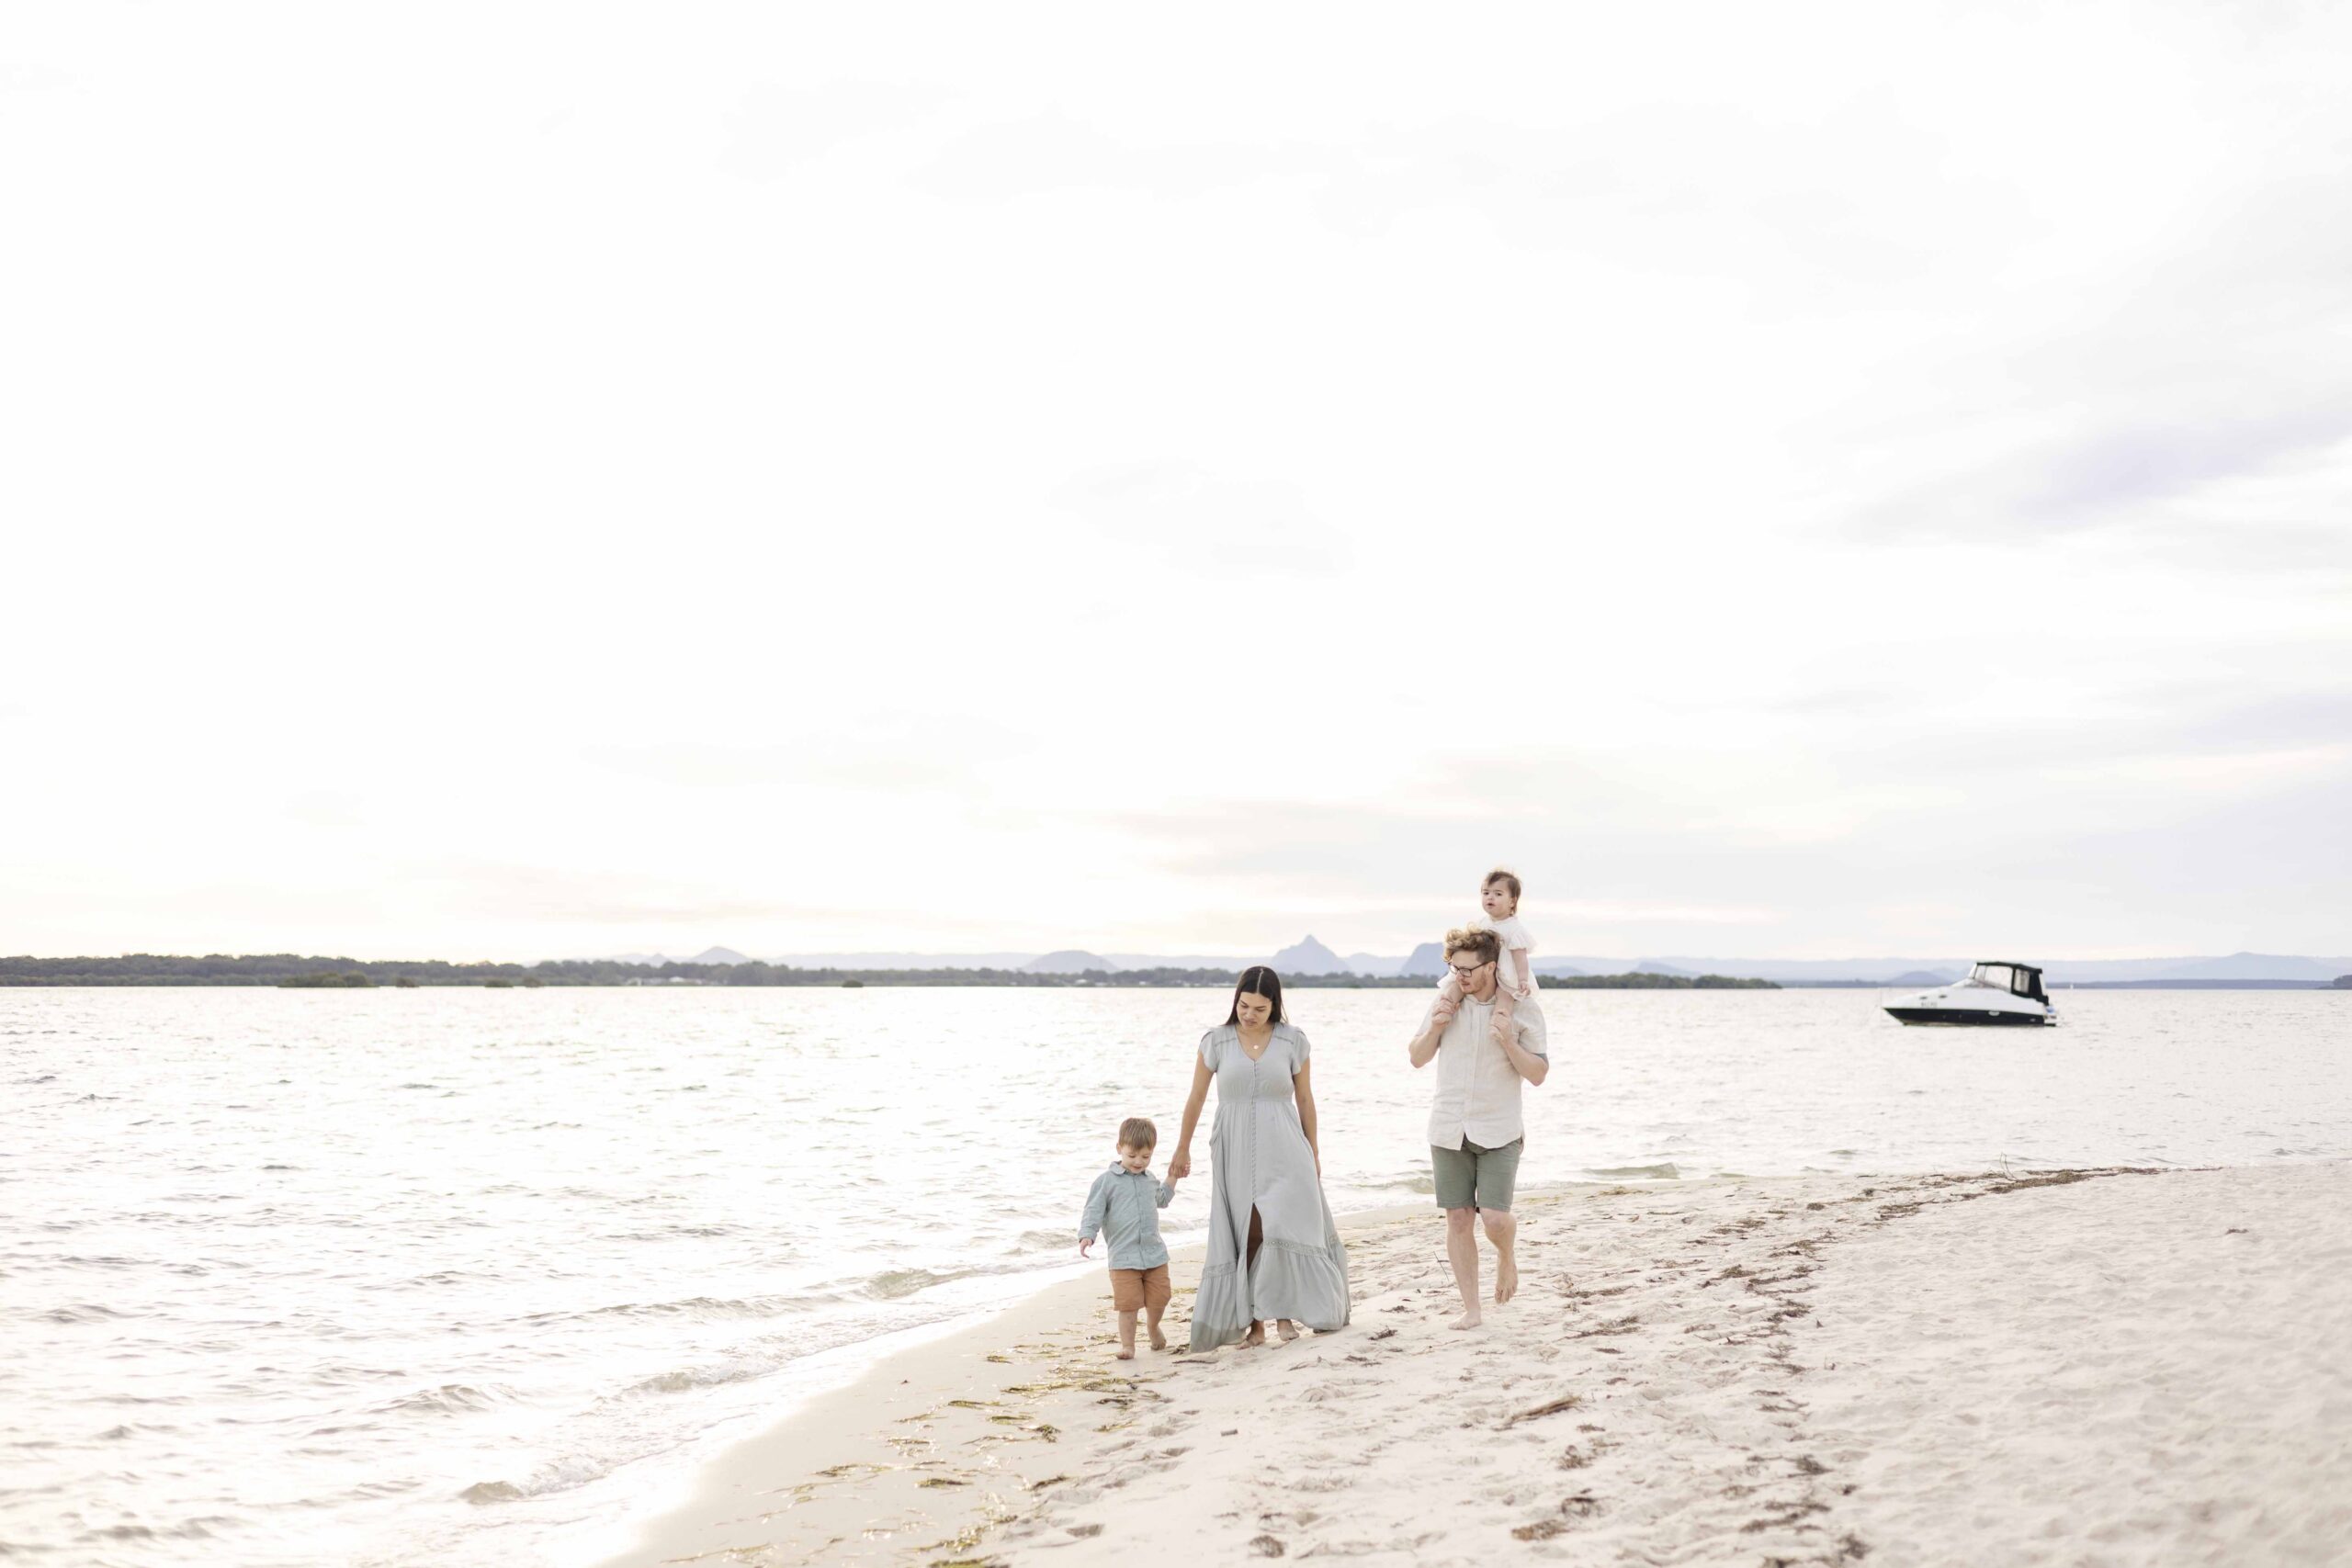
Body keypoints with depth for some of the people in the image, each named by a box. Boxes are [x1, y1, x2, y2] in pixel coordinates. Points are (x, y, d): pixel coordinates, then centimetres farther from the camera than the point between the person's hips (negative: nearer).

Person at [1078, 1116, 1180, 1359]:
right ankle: (1127, 1344, 6)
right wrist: (1086, 1235, -21)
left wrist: (1173, 1177, 28)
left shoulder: (1149, 1179, 14)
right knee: (1128, 1303, -8)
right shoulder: (1106, 1181, -4)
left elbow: (1160, 1200, 35)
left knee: (1159, 1298, 7)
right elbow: (1093, 1211, -7)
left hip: (1155, 1252, 5)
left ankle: (1153, 1327, 37)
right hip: (1123, 1257, -5)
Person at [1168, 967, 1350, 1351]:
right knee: (1244, 1237, 1)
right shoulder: (1215, 1041, 0)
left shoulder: (1292, 1041, 1)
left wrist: (1313, 1152, 14)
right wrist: (1182, 1150, 15)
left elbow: (1305, 1099, 10)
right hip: (1235, 1153, 0)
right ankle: (1254, 1324, 7)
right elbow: (1196, 1099, 9)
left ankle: (1283, 1312, 3)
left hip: (1282, 1150, 0)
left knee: (1283, 1229, -11)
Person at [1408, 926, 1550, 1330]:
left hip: (1498, 1131, -3)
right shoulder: (1444, 1001, 3)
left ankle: (1506, 1257, 22)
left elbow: (1538, 1074, -5)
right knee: (1458, 1218, 2)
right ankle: (1470, 1309, 11)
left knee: (1495, 1217, -13)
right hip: (1449, 1129, 3)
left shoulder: (1522, 1010, -4)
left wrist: (1507, 1041, -19)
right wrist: (1434, 1028, -8)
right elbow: (1417, 1058, 11)